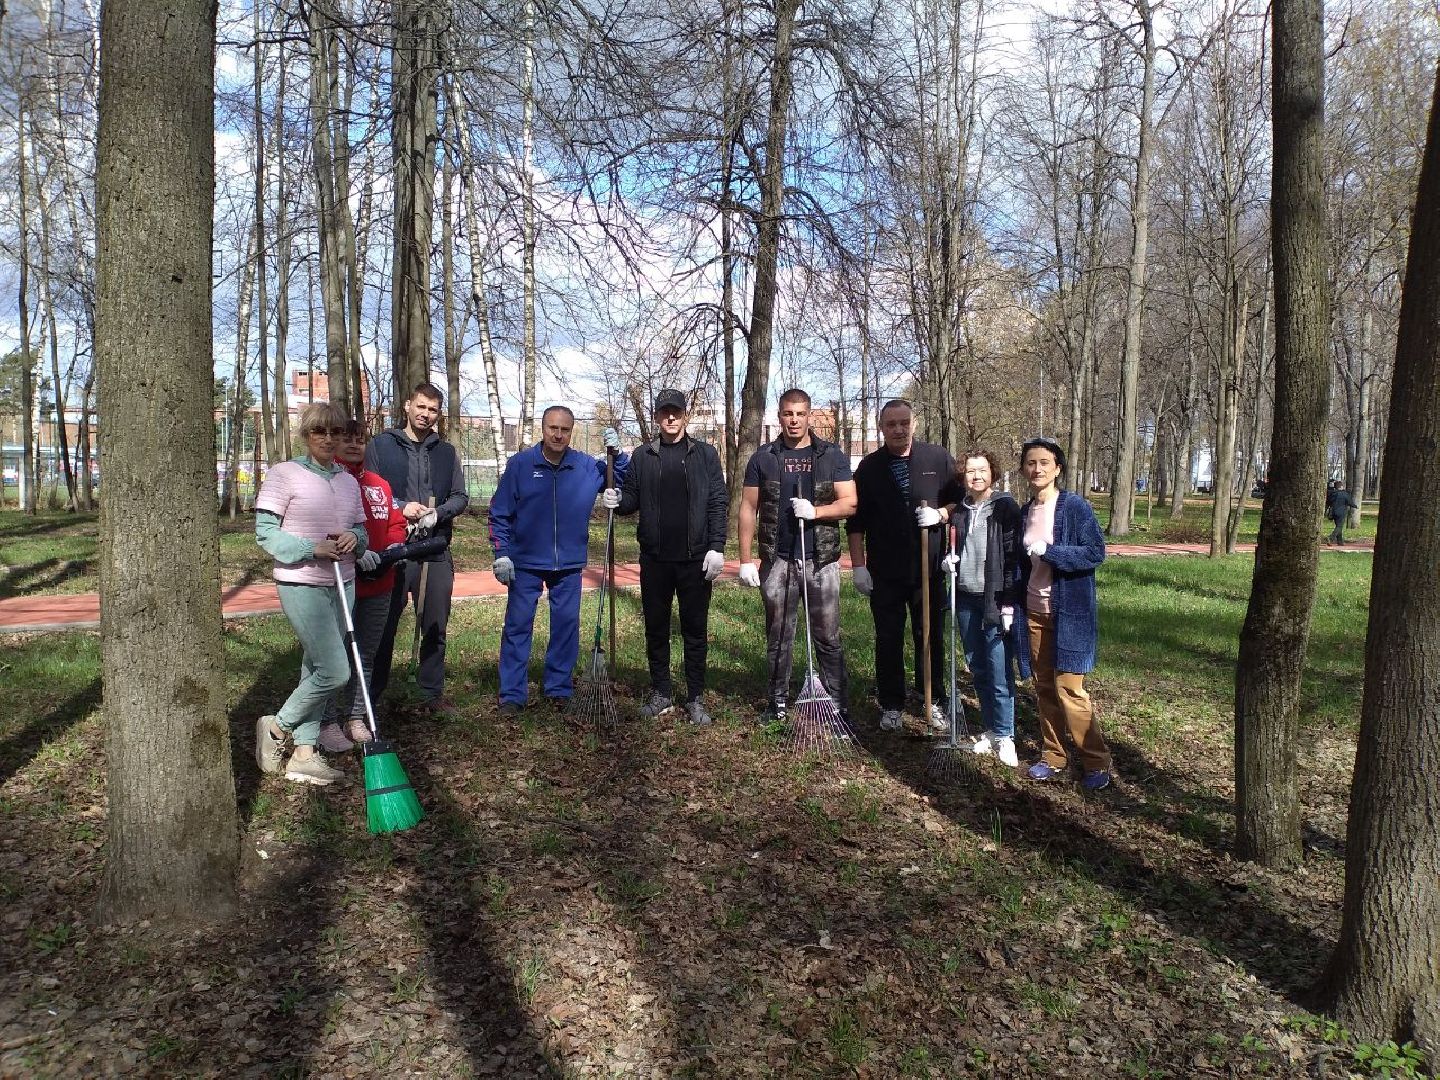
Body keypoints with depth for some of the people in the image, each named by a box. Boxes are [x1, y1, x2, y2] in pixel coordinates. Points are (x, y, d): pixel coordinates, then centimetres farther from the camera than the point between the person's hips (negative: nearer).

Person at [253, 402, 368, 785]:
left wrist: (354, 539, -7)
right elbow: (265, 531, -9)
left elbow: (361, 530, 17)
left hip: (342, 585, 6)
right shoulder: (285, 474, -7)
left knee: (315, 670, 10)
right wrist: (312, 548, -19)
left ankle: (303, 754, 17)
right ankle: (277, 728, 12)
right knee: (335, 672, -11)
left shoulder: (348, 481, 11)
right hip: (301, 585, -6)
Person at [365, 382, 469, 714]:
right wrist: (400, 508, -16)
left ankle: (432, 694, 21)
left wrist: (436, 514, -10)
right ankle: (372, 696, 15)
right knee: (384, 627, 3)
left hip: (437, 553, 3)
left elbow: (460, 497, 8)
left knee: (435, 629, 10)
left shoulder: (446, 452, 13)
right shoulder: (380, 445, 4)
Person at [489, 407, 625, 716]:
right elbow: (499, 513, -3)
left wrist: (617, 455, -10)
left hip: (570, 564, 2)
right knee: (518, 626, 2)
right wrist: (501, 554, -8)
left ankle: (560, 688, 24)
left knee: (567, 625, 10)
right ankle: (512, 694, 10)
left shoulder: (587, 467, -1)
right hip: (525, 563, -2)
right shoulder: (520, 464, -6)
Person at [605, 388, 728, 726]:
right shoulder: (642, 456, 8)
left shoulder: (705, 454, 3)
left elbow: (718, 504, -1)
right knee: (656, 628, 11)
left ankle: (696, 698, 15)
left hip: (696, 559, -2)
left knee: (696, 630, 5)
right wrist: (617, 499, -12)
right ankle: (661, 693, 24)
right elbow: (633, 499, 11)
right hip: (655, 558, 2)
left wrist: (717, 547, -10)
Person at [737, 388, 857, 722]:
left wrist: (814, 511, -18)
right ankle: (778, 700, 21)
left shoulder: (832, 456, 3)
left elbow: (850, 503, -1)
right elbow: (748, 509, 5)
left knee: (829, 637, 3)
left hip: (821, 560, -1)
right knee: (778, 636, 9)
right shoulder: (763, 458, 5)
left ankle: (838, 704, 11)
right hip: (777, 561, 1)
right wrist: (745, 560, -1)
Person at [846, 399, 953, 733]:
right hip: (884, 572, 0)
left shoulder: (938, 458, 3)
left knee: (930, 637, 8)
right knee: (888, 640, 6)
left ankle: (935, 702, 21)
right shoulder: (869, 467, 4)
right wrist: (858, 566, 0)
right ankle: (891, 706, 17)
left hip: (930, 568, 0)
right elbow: (856, 521, 5)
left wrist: (939, 514, -12)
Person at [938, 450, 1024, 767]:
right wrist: (950, 559, 0)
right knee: (978, 670, 12)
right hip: (966, 599, 5)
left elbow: (1013, 556, -9)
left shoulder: (1005, 508, -6)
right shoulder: (959, 509, 9)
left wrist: (1008, 604, -13)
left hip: (995, 600, -5)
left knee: (999, 673, -3)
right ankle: (990, 729, 24)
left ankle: (1004, 736, 9)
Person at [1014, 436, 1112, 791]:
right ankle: (1053, 757, 23)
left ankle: (1097, 762, 7)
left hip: (1069, 613, -6)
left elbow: (1096, 552, -14)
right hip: (1034, 612, 6)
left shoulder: (1074, 506, -9)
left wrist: (1048, 551, -21)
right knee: (1045, 688, 10)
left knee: (1069, 689, -7)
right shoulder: (1025, 511, 9)